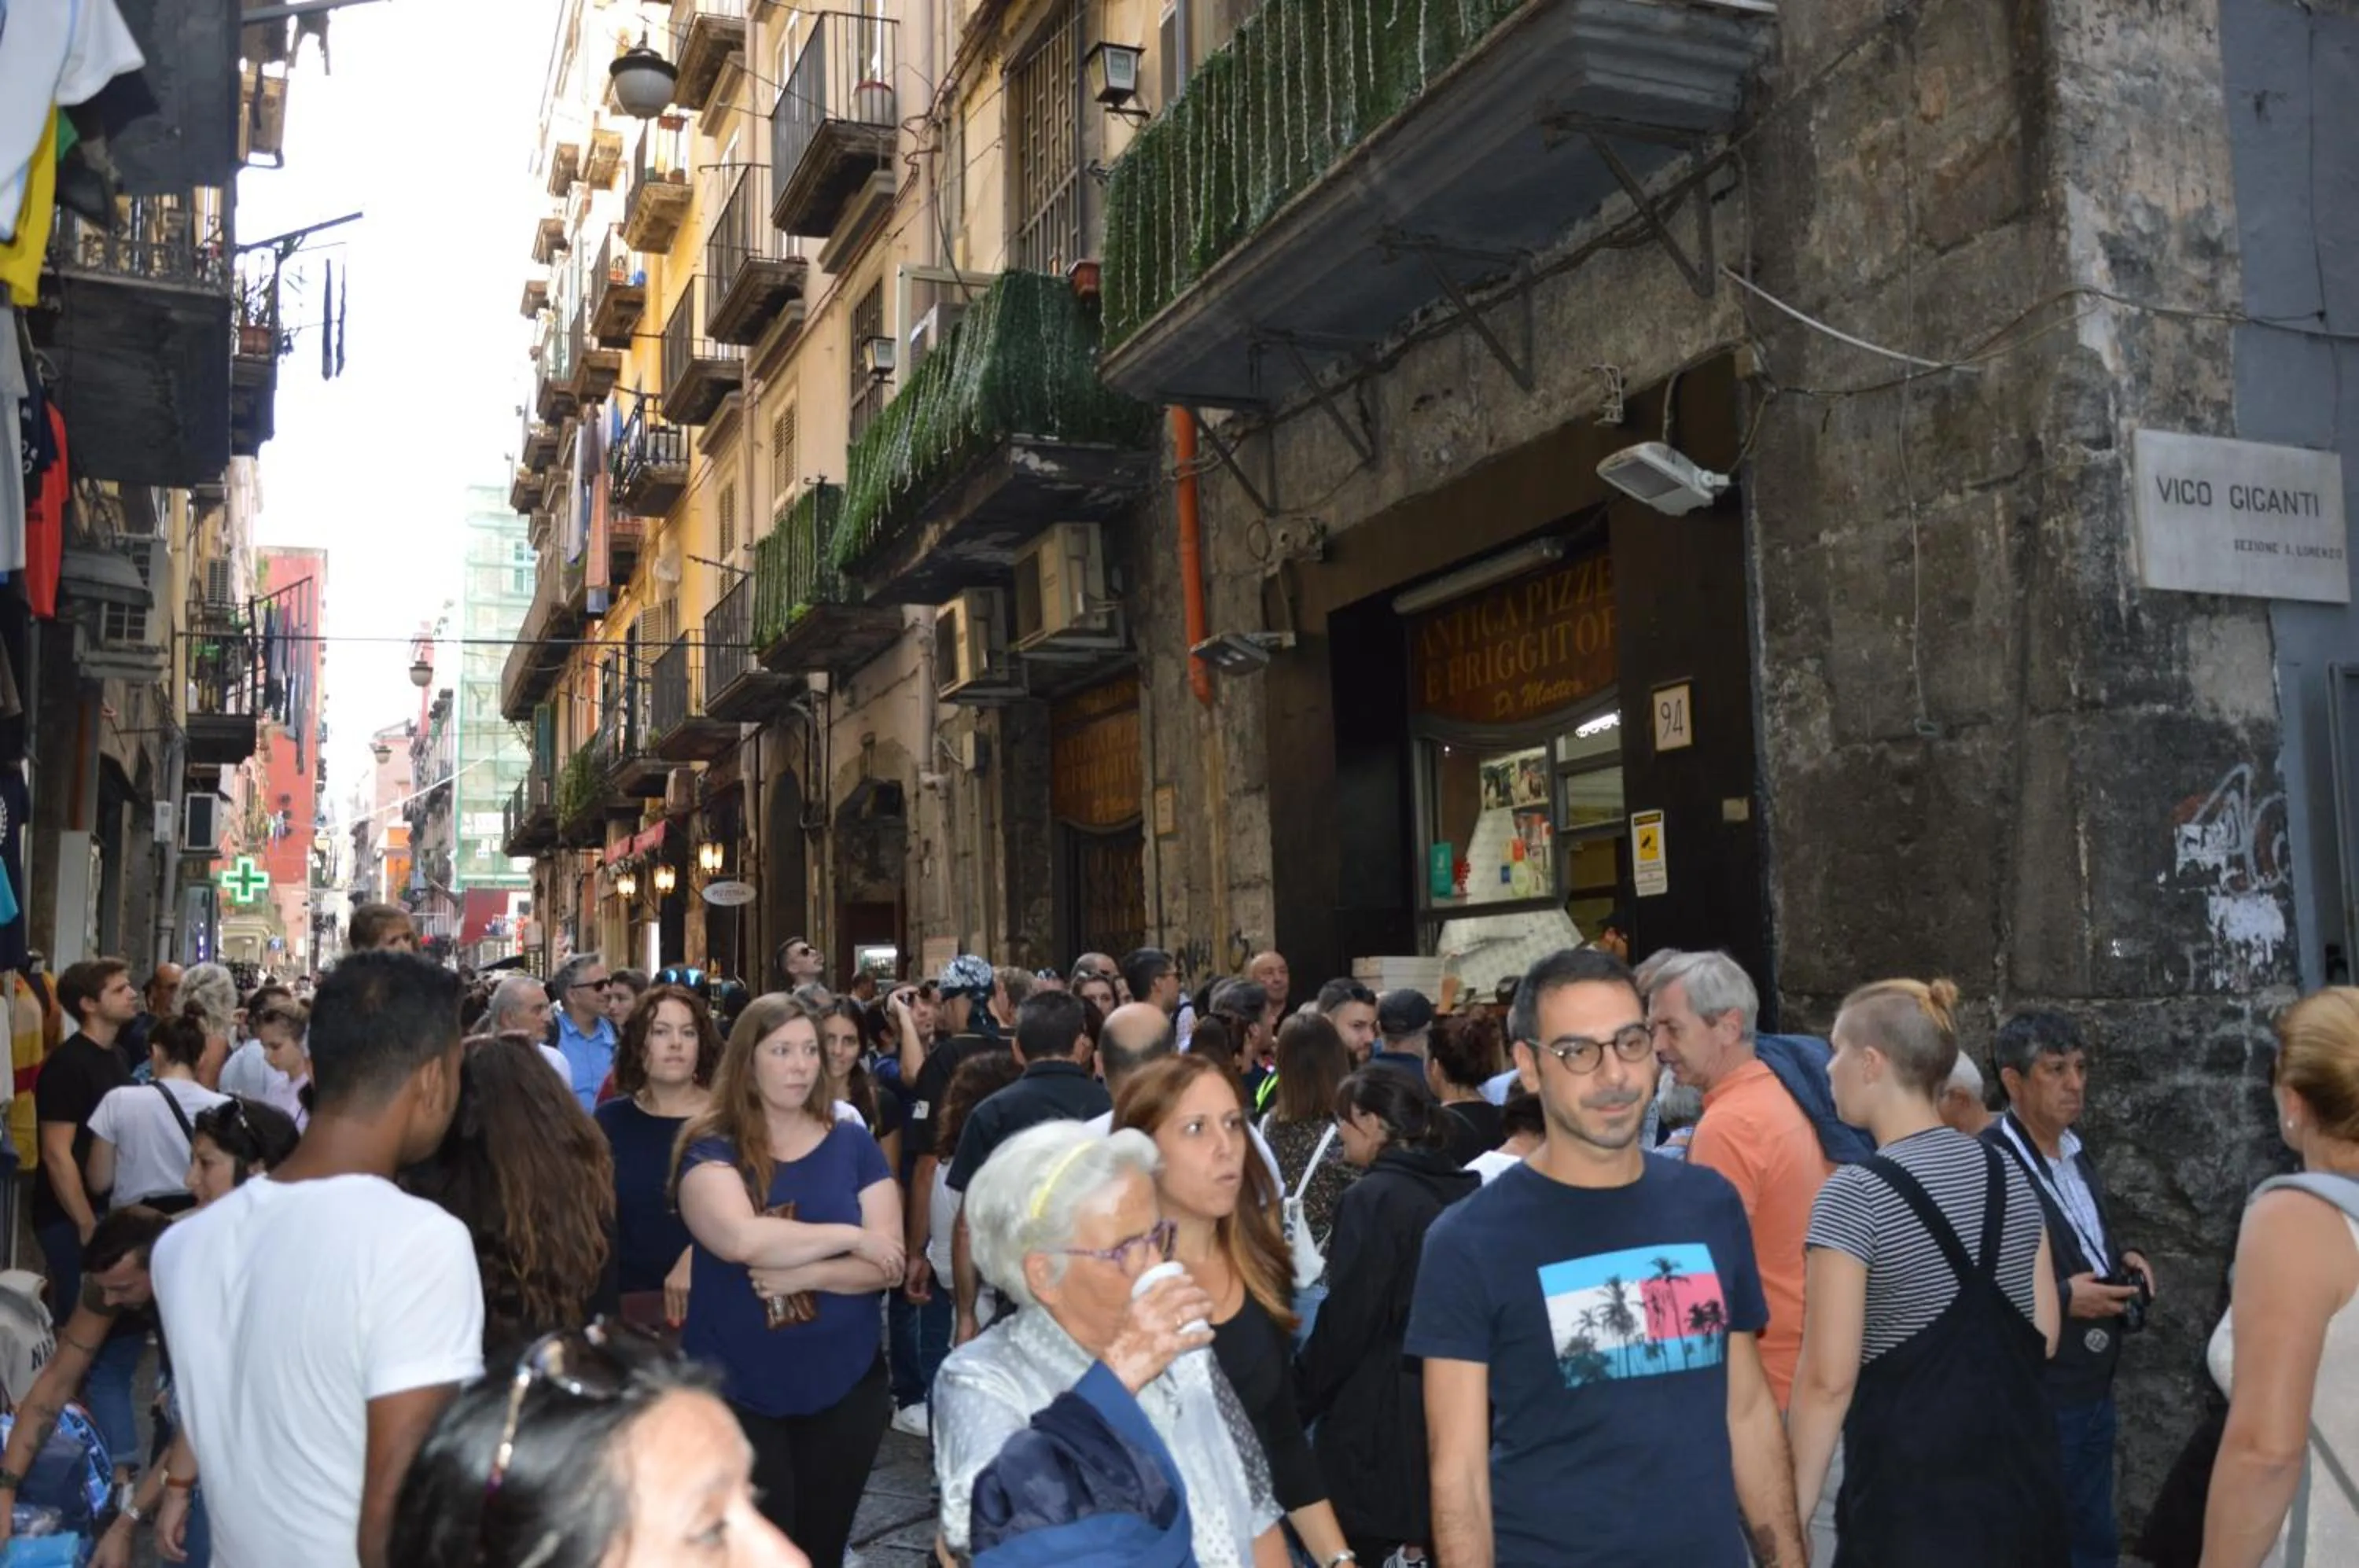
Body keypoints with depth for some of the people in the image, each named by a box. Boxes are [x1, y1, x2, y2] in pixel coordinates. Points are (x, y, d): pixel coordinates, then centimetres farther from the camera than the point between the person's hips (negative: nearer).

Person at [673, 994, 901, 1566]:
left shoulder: (853, 1145, 1)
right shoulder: (711, 1149, -6)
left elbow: (886, 1264, -5)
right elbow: (741, 1239, -25)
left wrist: (804, 1273, -21)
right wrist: (850, 1237, -17)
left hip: (844, 1386, 2)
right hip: (736, 1390, -2)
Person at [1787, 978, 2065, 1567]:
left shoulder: (1855, 1193, -16)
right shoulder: (2008, 1173, 4)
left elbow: (1829, 1381, -17)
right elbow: (2044, 1334, 12)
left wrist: (1793, 1514, -9)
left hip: (1912, 1487, -6)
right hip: (2022, 1472, 7)